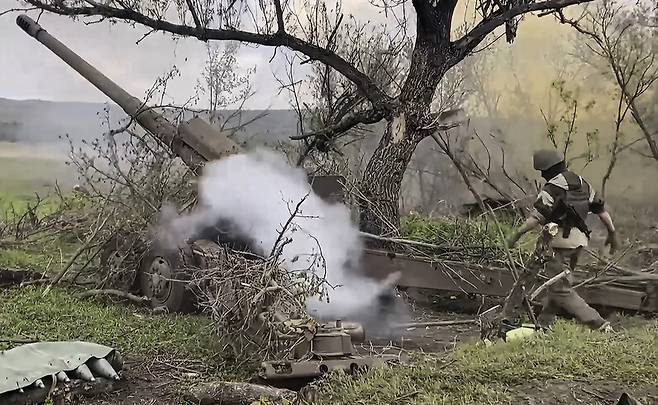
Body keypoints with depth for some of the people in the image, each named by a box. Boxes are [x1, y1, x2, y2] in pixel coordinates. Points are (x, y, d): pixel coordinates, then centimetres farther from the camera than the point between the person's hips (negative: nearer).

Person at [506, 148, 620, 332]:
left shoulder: (551, 188, -12)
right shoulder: (582, 183, 11)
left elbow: (537, 217, -20)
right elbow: (601, 209, 13)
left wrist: (517, 234, -14)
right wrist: (612, 233, 19)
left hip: (561, 241, -9)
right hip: (580, 239, 9)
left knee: (561, 289, -3)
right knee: (557, 281, 21)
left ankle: (598, 323, -10)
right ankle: (544, 321, 29)